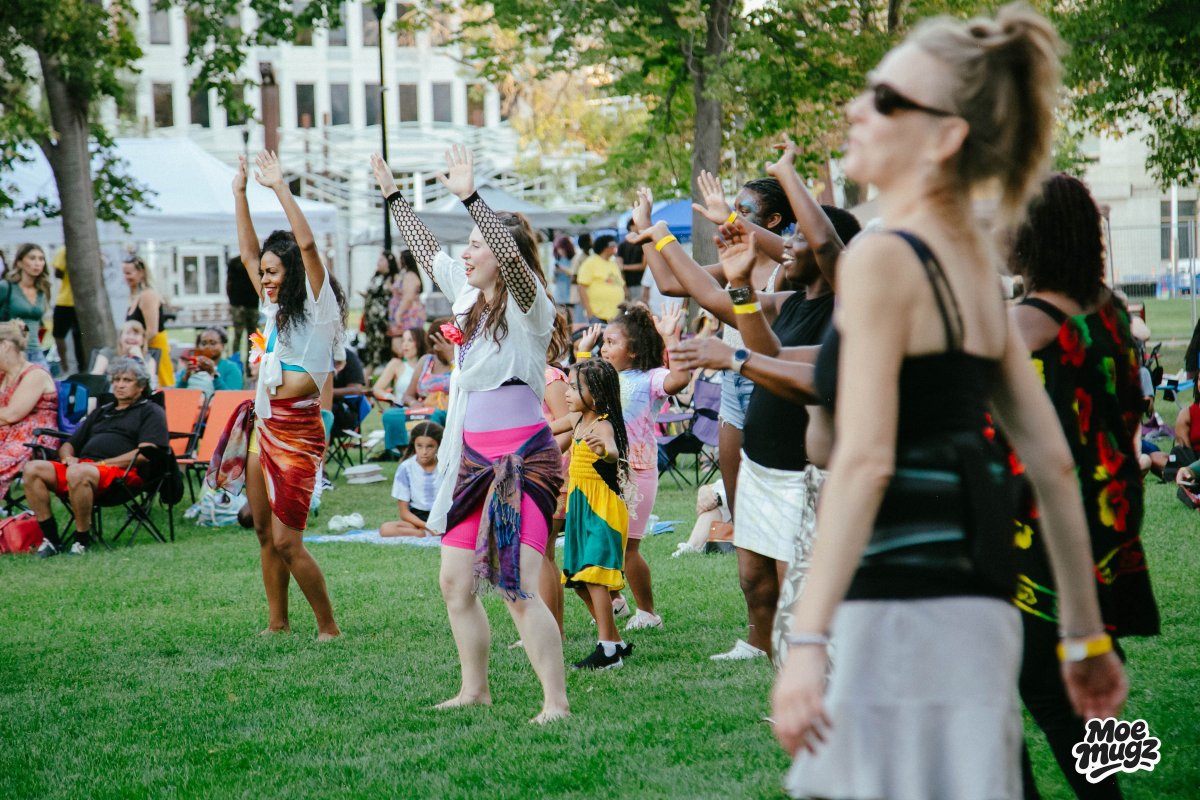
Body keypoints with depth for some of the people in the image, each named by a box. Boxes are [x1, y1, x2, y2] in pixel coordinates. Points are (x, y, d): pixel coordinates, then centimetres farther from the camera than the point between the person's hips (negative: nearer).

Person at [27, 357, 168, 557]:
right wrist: (68, 457, 7)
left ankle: (82, 540, -26)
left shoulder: (151, 411, 12)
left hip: (122, 473, -7)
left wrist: (101, 464, -11)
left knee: (78, 472, -40)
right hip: (80, 464, 7)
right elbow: (68, 445, 33)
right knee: (33, 468, -19)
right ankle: (50, 538, -20)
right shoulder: (101, 412, 33)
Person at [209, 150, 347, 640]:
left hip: (296, 433, -9)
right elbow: (248, 254, 22)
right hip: (262, 429, 9)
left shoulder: (318, 307, -6)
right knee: (265, 535, 10)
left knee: (287, 541, -11)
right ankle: (277, 624, 17)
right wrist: (240, 194, 19)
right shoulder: (276, 308, 16)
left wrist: (280, 188, -15)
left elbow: (306, 243, -18)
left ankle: (329, 628, -2)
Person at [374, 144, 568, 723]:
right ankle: (475, 689, 25)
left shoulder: (528, 305, -9)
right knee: (456, 582, 12)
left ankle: (556, 702, -14)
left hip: (524, 458, -9)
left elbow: (511, 256, -29)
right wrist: (393, 196, 30)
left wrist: (470, 197, -35)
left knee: (516, 586, -16)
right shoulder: (469, 297, 12)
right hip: (473, 457, 9)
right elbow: (427, 251, 26)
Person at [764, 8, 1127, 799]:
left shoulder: (882, 261, -10)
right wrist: (1086, 634, 21)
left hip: (907, 607, -9)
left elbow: (865, 460, -21)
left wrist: (806, 642, -25)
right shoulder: (978, 267, 15)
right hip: (979, 606, 9)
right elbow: (1053, 462, 16)